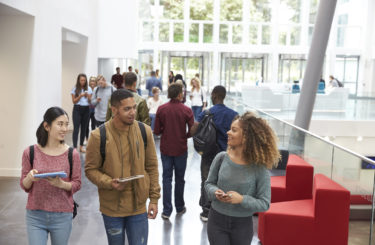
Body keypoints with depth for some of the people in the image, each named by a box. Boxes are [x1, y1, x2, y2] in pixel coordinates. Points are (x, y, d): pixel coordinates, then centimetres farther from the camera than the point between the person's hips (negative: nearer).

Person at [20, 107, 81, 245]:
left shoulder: (72, 154, -6)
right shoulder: (30, 153, -4)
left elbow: (77, 184, 0)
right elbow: (24, 186, 3)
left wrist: (61, 184, -20)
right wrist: (30, 178, -19)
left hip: (62, 217, 0)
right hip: (35, 216, 0)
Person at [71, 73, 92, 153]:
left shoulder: (88, 89, 6)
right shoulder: (75, 89, 0)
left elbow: (90, 101, 7)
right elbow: (74, 101, -1)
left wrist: (88, 96, -13)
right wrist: (80, 96, -15)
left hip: (86, 109, 3)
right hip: (77, 109, -3)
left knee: (84, 128, 7)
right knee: (76, 128, -9)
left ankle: (81, 146, 17)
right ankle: (75, 147, -11)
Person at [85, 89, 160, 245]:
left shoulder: (144, 131, -4)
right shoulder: (98, 136, -13)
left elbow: (152, 167, 4)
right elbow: (90, 169, -5)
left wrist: (154, 198, 2)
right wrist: (109, 183, -23)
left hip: (139, 206, 2)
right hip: (112, 207, -1)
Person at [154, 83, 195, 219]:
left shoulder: (161, 109, -7)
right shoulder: (186, 110, -12)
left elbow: (157, 131, -5)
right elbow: (192, 131, -11)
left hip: (165, 149, 1)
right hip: (181, 149, -1)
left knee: (167, 178, 8)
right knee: (180, 179, 14)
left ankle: (166, 210, 6)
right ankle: (180, 207, 27)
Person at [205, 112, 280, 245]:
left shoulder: (259, 169, -14)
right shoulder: (221, 158, -7)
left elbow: (264, 203, -11)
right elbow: (209, 183, 5)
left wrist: (242, 199, -26)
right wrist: (215, 192, -17)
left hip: (242, 224, -1)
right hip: (217, 220, 1)